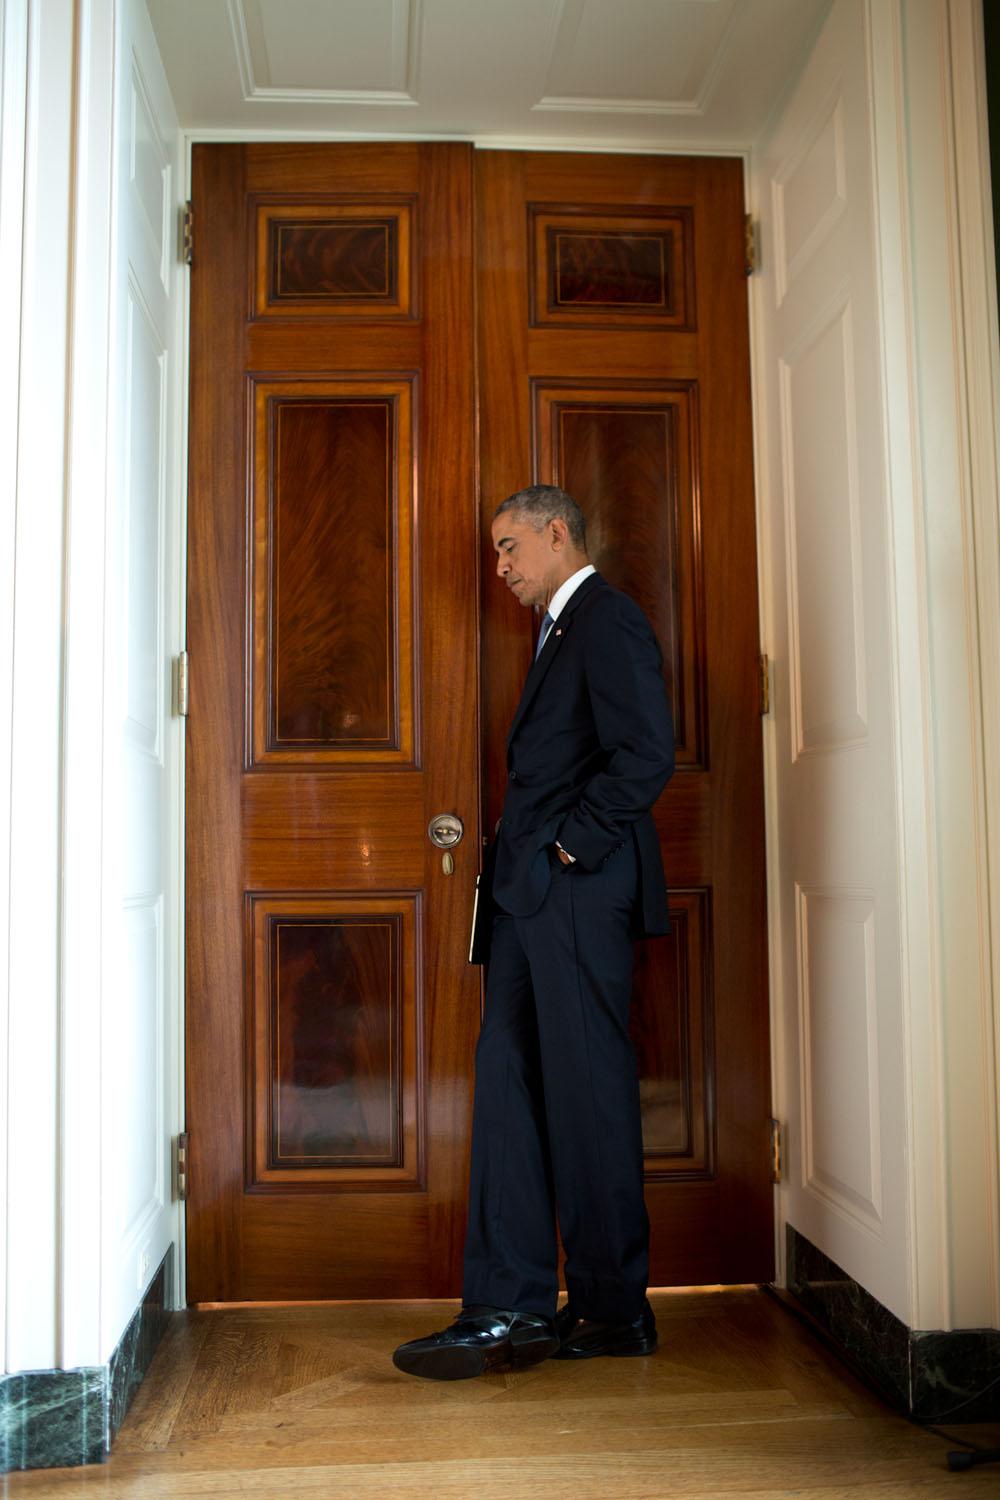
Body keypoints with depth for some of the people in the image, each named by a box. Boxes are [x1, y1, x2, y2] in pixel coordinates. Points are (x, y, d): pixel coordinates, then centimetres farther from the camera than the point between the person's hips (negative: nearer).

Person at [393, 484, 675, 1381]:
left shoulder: (607, 620, -6)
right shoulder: (562, 631, 25)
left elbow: (647, 753, -19)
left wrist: (573, 845, -15)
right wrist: (522, 854, 12)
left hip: (579, 893, -10)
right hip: (530, 899, 10)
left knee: (587, 1096, -2)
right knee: (509, 1086, 7)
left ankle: (613, 1312, 11)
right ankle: (509, 1309, 13)